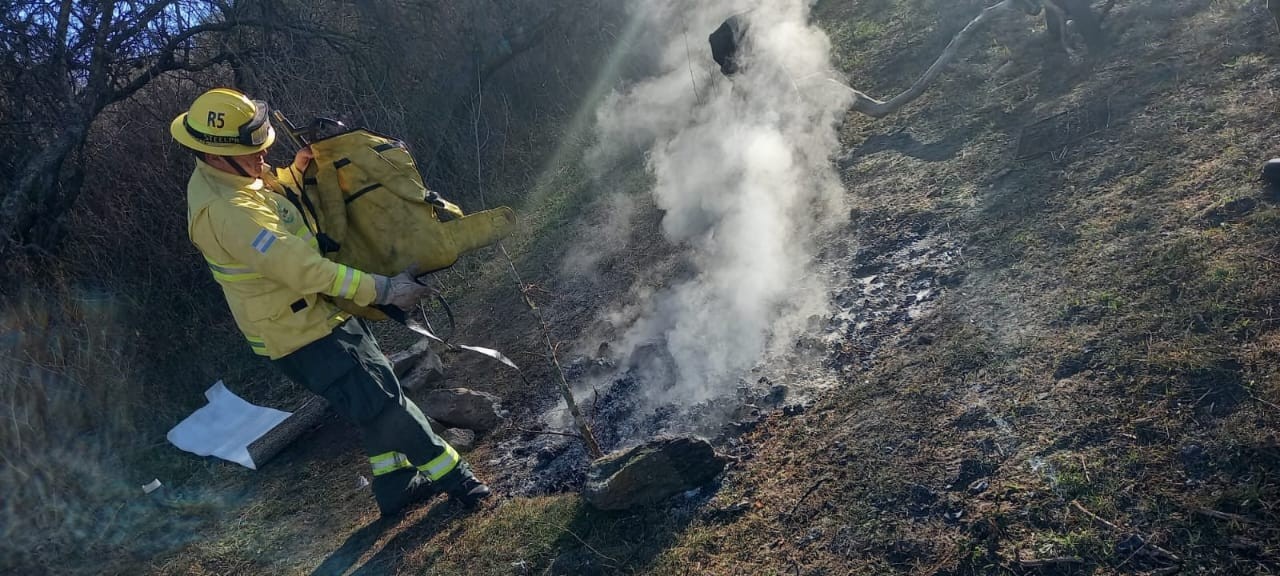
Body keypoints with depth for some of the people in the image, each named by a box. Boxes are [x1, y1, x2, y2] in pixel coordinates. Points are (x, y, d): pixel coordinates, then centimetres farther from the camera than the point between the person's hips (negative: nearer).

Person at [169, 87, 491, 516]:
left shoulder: (225, 175, 2)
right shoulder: (224, 210, -30)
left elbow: (273, 197, 24)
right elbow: (301, 269, -33)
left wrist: (295, 173, 2)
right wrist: (383, 290, -30)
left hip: (320, 314, 10)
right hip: (302, 335, -10)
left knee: (376, 396, 17)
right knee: (383, 404, -5)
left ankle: (396, 485, 29)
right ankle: (453, 476, 8)